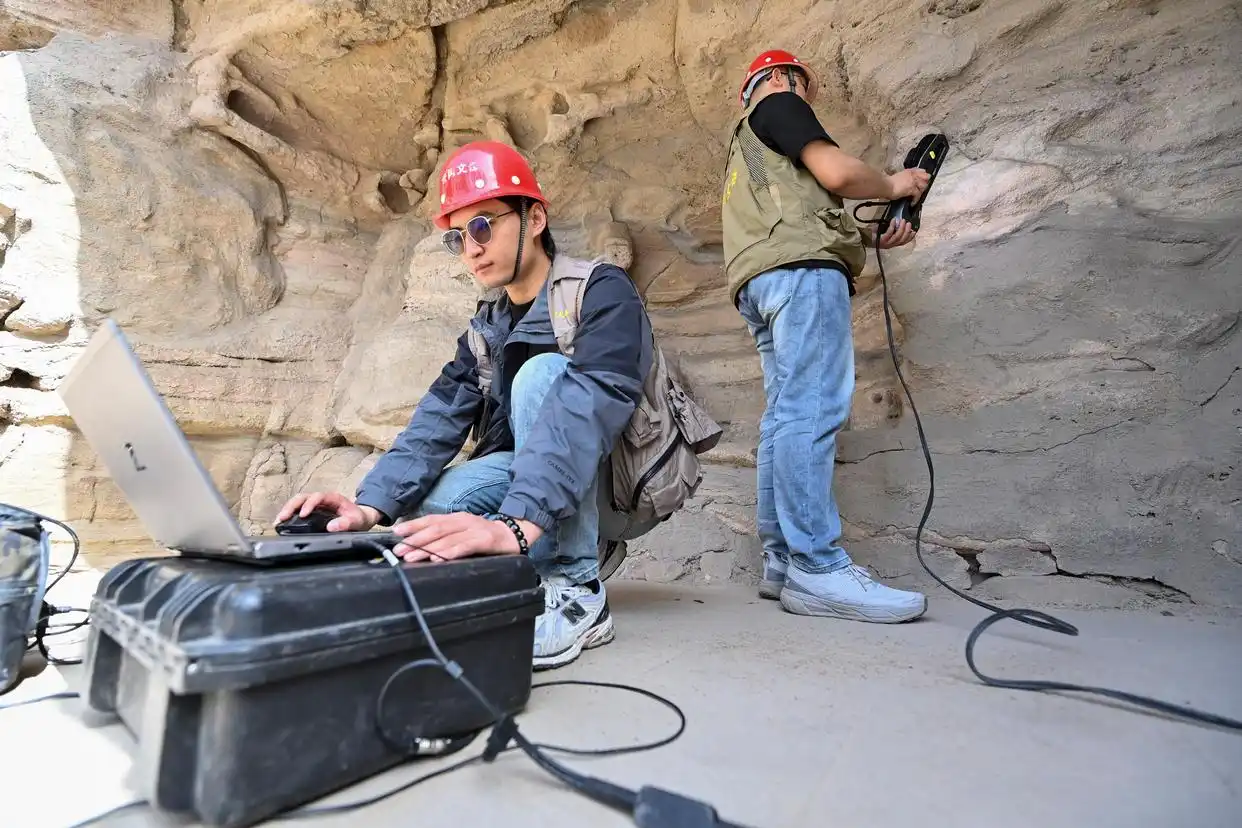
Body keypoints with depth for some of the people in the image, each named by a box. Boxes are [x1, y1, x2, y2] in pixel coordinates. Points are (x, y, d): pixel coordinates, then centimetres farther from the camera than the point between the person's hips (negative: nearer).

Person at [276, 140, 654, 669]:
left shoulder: (601, 291, -17)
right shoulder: (487, 327, 4)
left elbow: (586, 410, -35)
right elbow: (440, 417, -8)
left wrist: (515, 526, -47)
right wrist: (371, 504, -25)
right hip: (526, 474, 5)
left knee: (542, 373, -29)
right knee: (424, 515, -20)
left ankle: (575, 593, -25)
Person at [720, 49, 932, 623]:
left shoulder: (746, 141, 39)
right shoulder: (778, 104, 13)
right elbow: (836, 173, -4)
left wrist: (873, 236, 21)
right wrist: (893, 185, 15)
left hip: (761, 282, 9)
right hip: (800, 269, -9)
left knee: (786, 417, 1)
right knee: (813, 410, -18)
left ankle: (781, 563, -1)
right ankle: (817, 570, -22)